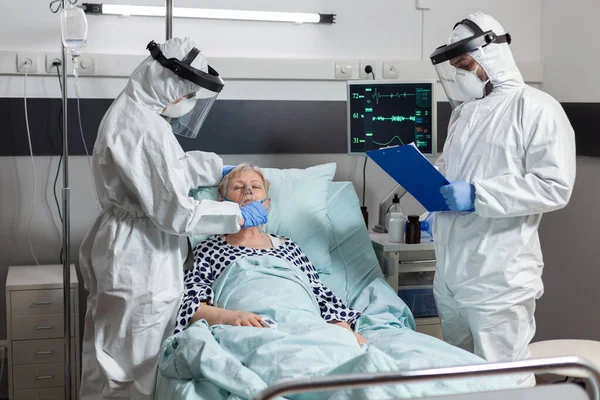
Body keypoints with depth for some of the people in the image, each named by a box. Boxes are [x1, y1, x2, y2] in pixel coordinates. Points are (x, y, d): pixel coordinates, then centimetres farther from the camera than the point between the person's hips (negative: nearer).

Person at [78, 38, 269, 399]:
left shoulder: (133, 111, 8)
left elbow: (175, 165, 24)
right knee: (135, 363, 3)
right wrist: (239, 215, -13)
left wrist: (220, 170, 25)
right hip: (140, 259, -10)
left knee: (117, 355, 21)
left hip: (132, 249, 10)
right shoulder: (147, 129, -24)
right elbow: (176, 212, -23)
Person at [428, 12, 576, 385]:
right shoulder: (463, 111, 15)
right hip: (450, 274, 8)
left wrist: (477, 195, -23)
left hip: (499, 281, -8)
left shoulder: (537, 108, -9)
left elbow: (555, 186, -18)